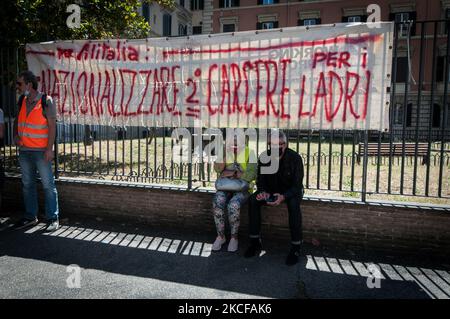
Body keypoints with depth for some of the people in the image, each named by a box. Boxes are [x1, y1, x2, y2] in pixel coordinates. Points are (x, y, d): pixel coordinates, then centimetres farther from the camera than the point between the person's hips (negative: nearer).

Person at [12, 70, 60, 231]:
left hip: (41, 151, -7)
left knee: (48, 185, -2)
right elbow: (17, 119, 23)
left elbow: (52, 125, -11)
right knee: (27, 184, 13)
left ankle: (53, 218, 6)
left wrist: (49, 149, -16)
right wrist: (15, 135, 4)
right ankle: (30, 217, 25)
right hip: (24, 150, 7)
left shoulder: (46, 100, -9)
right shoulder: (22, 100, 10)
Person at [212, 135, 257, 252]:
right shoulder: (226, 151, 6)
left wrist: (230, 173, -12)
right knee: (217, 202, -29)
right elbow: (218, 168, -8)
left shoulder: (249, 153, -3)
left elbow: (251, 174, -14)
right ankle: (220, 236, -10)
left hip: (243, 188, -3)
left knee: (233, 205, -32)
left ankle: (234, 237, -9)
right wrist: (225, 152, -18)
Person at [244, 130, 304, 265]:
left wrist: (283, 197, -42)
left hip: (291, 191, -3)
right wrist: (263, 192, -28)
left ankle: (296, 247, -24)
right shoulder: (264, 157, -12)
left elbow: (297, 185, -22)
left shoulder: (294, 158, -22)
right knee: (253, 200, -23)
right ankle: (255, 242, -13)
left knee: (293, 204, -37)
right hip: (271, 190, 4)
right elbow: (260, 180, -4)